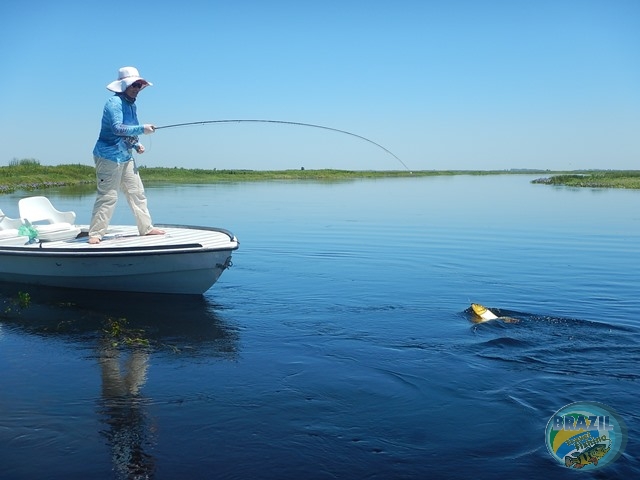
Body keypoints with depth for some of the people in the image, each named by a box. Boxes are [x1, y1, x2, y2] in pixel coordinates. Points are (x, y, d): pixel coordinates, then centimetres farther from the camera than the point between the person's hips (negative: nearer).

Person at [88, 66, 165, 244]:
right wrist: (142, 129, -28)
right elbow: (117, 128, -27)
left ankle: (146, 228, 19)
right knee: (108, 196, -9)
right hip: (109, 156, -9)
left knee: (137, 193, 10)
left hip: (126, 157, 9)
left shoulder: (131, 104, 14)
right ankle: (95, 234, -2)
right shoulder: (114, 102, -14)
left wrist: (136, 145, 10)